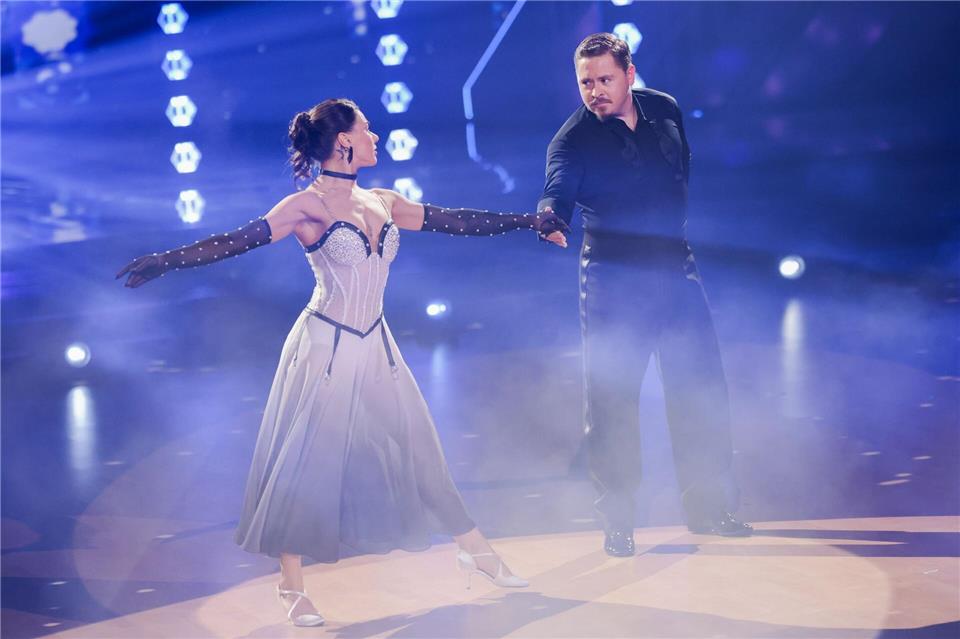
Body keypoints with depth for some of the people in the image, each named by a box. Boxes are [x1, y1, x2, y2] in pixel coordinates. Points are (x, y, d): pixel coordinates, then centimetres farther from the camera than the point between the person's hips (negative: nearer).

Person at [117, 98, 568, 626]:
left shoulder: (383, 203, 8)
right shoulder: (307, 207, -11)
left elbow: (453, 220, 14)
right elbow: (240, 241, -17)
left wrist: (527, 222, 17)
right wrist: (165, 261, -27)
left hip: (376, 347, 6)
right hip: (325, 347, -6)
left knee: (415, 450, 13)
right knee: (307, 462, -1)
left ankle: (474, 550, 24)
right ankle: (291, 586, 9)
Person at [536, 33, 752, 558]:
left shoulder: (665, 111, 3)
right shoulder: (573, 140, -10)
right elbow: (557, 197, -24)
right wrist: (549, 217, -46)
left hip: (676, 271, 4)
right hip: (614, 280, -4)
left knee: (701, 390, 8)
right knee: (611, 399, -3)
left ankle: (707, 508, 22)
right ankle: (617, 521, 9)